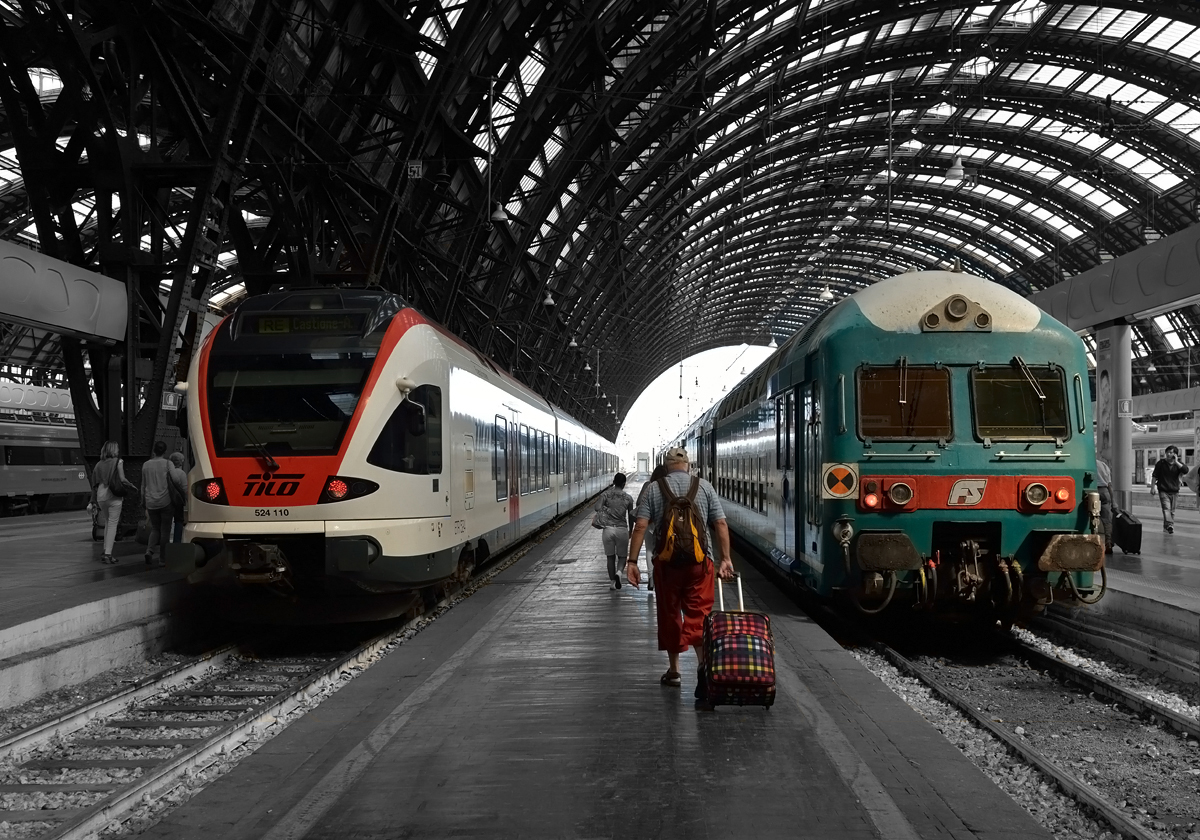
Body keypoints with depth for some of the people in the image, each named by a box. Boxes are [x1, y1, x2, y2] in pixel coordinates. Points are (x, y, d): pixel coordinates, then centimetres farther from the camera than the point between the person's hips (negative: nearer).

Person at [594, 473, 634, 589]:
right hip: (622, 529, 0)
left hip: (608, 529, 0)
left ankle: (613, 582, 11)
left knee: (610, 557, 12)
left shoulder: (606, 494, -1)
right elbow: (630, 516, 9)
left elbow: (597, 508, -15)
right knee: (622, 556, 12)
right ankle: (619, 573, -16)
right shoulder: (628, 498, 2)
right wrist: (630, 530, 23)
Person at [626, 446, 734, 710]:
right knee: (699, 615, -2)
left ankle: (673, 670, 26)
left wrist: (632, 562, -1)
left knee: (669, 615, 14)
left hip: (666, 561, 0)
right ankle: (703, 662, -24)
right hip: (699, 560, 0)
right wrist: (725, 558, 4)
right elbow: (720, 524, 1)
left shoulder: (654, 489, 3)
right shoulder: (705, 487, 6)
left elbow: (640, 527, -3)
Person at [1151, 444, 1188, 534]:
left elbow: (1185, 470, -17)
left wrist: (1176, 462, -16)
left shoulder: (1178, 463, 5)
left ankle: (1166, 527, 22)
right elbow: (1154, 476, 6)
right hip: (1163, 490, -3)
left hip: (1174, 491, 3)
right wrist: (1153, 487, 1)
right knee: (1166, 508, -19)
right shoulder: (1161, 463, 2)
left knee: (1172, 510, 9)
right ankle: (1169, 525, -33)